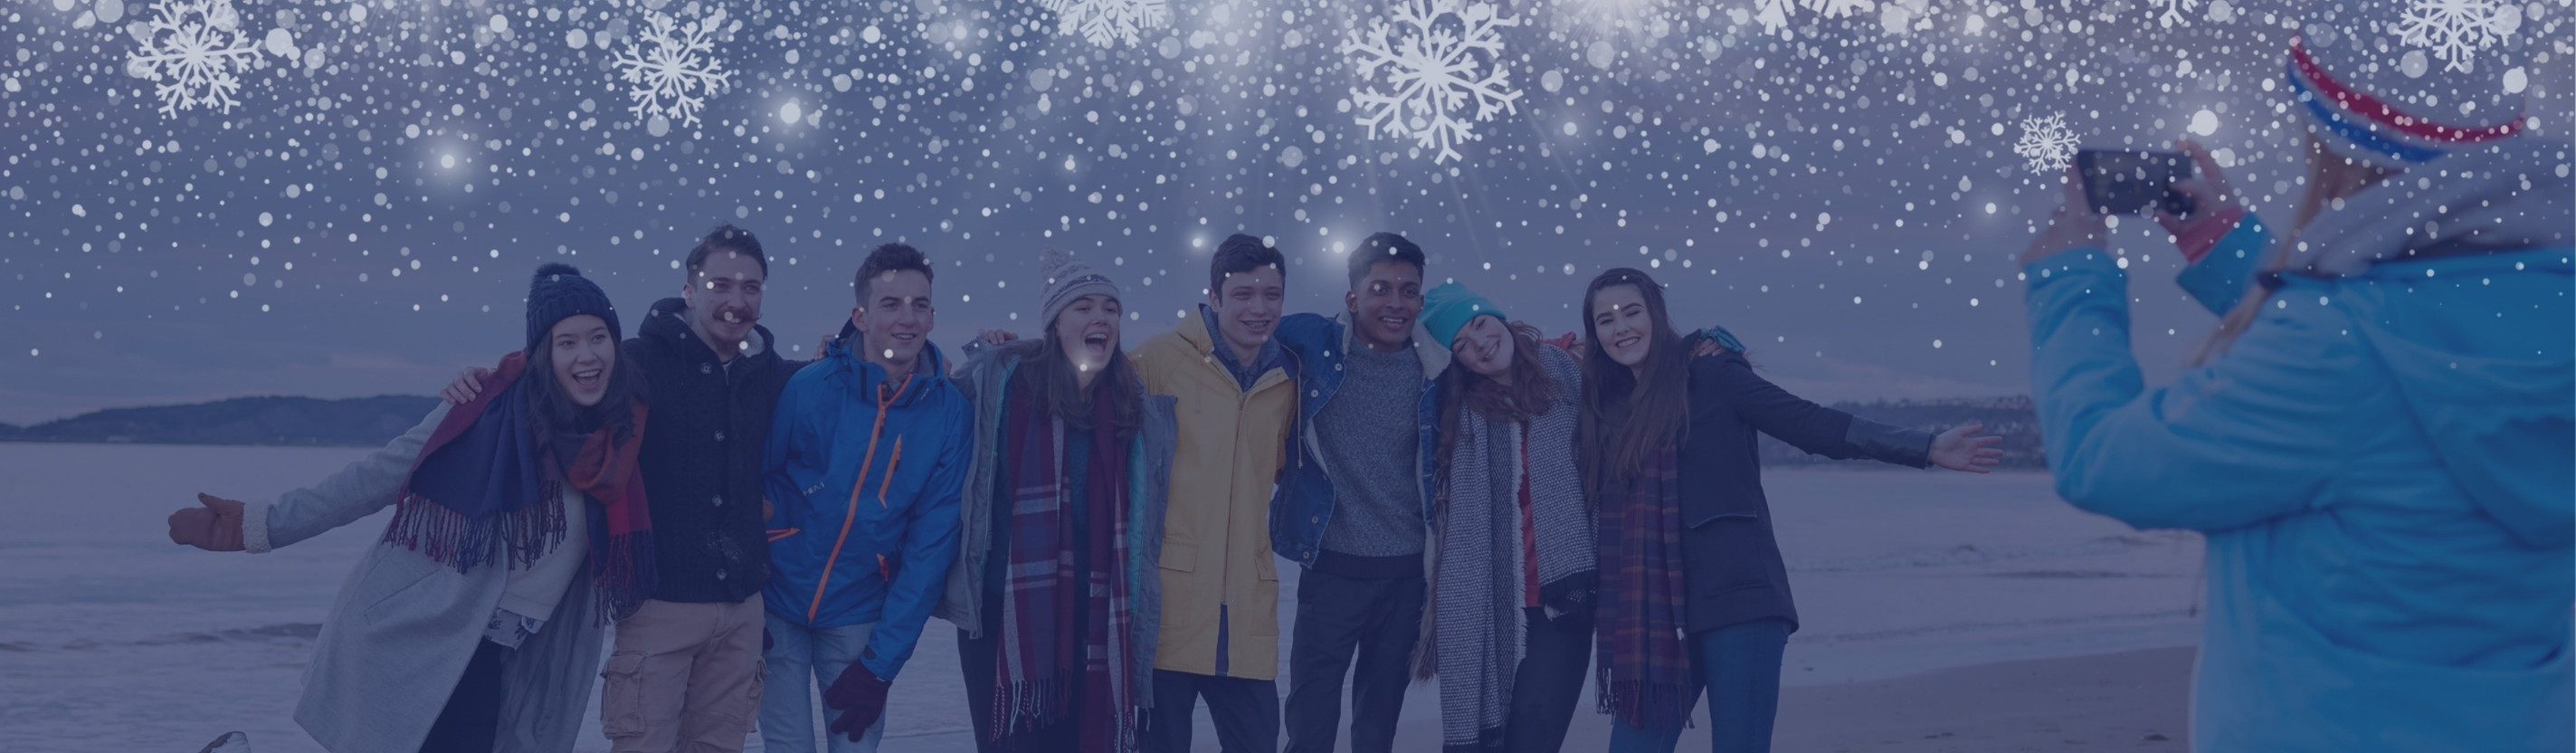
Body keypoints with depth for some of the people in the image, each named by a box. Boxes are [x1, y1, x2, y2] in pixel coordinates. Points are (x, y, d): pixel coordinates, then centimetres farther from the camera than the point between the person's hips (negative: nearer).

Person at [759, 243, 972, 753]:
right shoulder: (808, 389, -15)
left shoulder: (951, 413, -9)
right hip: (778, 601, -1)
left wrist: (881, 663, -9)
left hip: (859, 616, 1)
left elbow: (931, 543, -7)